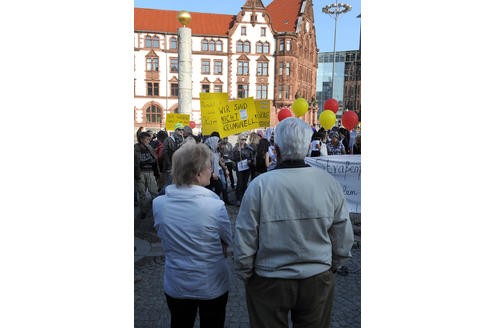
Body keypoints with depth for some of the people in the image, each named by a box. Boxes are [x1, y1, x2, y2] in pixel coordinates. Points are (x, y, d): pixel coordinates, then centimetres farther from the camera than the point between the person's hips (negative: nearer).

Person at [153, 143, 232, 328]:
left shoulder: (158, 204, -15)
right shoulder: (215, 206, -26)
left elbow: (162, 236, 1)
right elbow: (229, 242, -10)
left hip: (175, 285, 3)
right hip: (212, 286, -3)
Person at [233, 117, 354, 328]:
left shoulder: (259, 185, -19)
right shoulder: (330, 183, -11)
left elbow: (244, 242, -13)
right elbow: (344, 240, -2)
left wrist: (246, 275, 4)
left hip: (269, 282, -2)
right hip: (318, 281, 3)